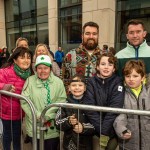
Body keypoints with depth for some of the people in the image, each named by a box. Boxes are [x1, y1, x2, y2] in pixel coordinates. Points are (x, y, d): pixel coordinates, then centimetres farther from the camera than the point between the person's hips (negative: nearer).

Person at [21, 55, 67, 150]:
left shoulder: (58, 82, -2)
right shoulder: (30, 81, -3)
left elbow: (62, 100, -9)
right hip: (35, 126, 0)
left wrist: (47, 115, -16)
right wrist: (38, 116, -15)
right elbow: (24, 101, -8)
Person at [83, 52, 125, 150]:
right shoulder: (91, 82, -3)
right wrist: (101, 130, -19)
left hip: (112, 131, 0)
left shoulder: (117, 82, -5)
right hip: (94, 129, 1)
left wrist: (104, 132, -20)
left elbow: (114, 109, -14)